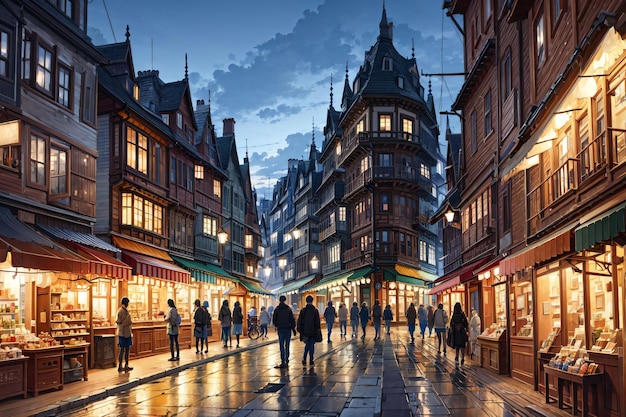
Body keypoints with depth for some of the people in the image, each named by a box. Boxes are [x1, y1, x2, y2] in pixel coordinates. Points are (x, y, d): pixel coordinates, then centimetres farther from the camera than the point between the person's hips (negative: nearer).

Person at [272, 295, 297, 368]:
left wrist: (276, 326, 24)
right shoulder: (288, 309, -4)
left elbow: (274, 320, 5)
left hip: (280, 329, 0)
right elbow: (292, 319, -6)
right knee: (287, 345, 11)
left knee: (281, 346, 0)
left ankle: (283, 362, -9)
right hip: (288, 329, 0)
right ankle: (286, 360, 16)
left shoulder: (277, 309, 0)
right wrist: (293, 328, 1)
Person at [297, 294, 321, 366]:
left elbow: (299, 321, 2)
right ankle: (311, 361, 5)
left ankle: (304, 359, 2)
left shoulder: (303, 310, 0)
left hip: (305, 331, 2)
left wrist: (299, 330, 8)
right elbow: (317, 321, -6)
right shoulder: (315, 310, -6)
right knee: (311, 345, 6)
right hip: (313, 331, -2)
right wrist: (318, 329, 3)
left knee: (307, 345, 16)